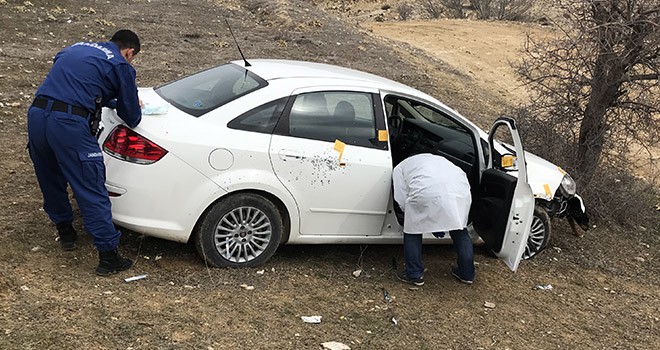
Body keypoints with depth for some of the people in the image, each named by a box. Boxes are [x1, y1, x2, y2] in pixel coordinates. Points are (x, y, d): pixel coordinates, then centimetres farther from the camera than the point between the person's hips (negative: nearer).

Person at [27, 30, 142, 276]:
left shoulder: (76, 48, 25)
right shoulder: (120, 66, 4)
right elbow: (131, 118, 8)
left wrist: (113, 101, 37)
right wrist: (133, 107, 30)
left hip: (36, 114, 7)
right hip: (69, 124, -7)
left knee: (50, 180, 25)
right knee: (91, 191, 0)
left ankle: (65, 232, 42)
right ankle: (108, 256, 5)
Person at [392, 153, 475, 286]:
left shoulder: (400, 167, 28)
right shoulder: (437, 159, 43)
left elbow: (402, 199, 15)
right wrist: (437, 222, 44)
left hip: (427, 190, -5)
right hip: (460, 188, 5)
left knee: (412, 230, 17)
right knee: (460, 231, 24)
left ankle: (414, 275, 21)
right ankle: (467, 274, 32)